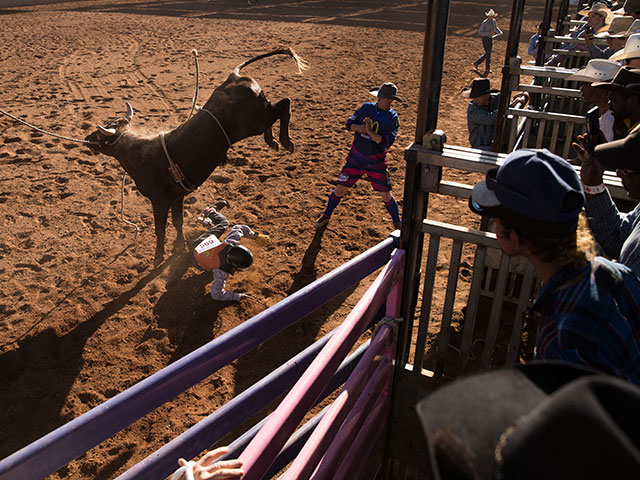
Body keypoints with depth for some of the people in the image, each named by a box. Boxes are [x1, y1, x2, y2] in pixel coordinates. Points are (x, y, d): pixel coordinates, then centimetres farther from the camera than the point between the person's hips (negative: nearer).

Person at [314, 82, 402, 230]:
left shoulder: (392, 118, -8)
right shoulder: (367, 108, 0)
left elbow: (386, 143, -17)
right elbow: (349, 123, 4)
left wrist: (370, 132, -29)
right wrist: (358, 127, -18)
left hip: (376, 163, -2)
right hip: (355, 159, 2)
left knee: (386, 196, 2)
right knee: (340, 189, 4)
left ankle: (398, 224, 23)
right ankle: (326, 216, 26)